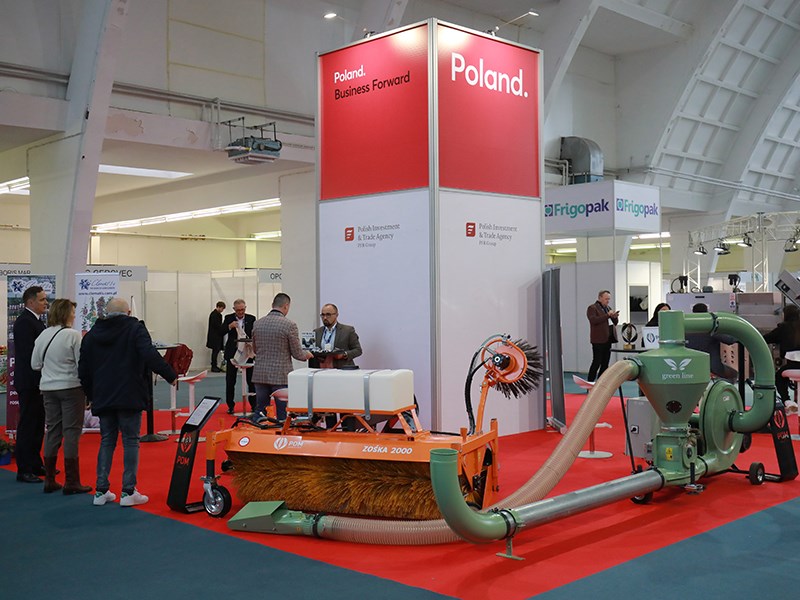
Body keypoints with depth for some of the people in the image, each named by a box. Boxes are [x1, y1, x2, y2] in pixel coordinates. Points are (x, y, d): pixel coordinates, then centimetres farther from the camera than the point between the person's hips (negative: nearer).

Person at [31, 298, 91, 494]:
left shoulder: (42, 336, 4)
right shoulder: (73, 335, -13)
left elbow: (35, 364, 10)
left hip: (49, 388, 6)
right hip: (71, 388, -5)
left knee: (52, 432, 11)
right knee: (71, 433, -1)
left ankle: (49, 480, 16)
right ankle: (71, 482, 0)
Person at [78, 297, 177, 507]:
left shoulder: (91, 335, 12)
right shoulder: (135, 329, -3)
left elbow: (83, 370, 13)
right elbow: (150, 356, -18)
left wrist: (91, 395, 23)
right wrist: (170, 376, -13)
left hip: (102, 398, 5)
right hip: (129, 397, -4)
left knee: (106, 442, 13)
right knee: (131, 442, 1)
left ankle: (101, 491, 13)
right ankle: (128, 492, 0)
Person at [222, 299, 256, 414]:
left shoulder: (251, 319, 2)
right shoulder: (228, 318, 2)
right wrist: (230, 326, -24)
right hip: (232, 353, 0)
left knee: (251, 379, 3)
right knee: (230, 381, 5)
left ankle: (254, 404, 11)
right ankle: (230, 406, 15)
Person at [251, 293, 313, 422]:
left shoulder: (257, 323, 4)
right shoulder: (289, 325, -12)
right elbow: (297, 354, -6)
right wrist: (307, 354, 15)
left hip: (260, 375, 5)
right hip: (281, 376, -5)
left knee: (259, 413, 12)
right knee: (282, 415, 3)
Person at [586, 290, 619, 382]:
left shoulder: (607, 308, 20)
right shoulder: (592, 308, -4)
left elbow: (615, 323, 22)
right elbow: (594, 320, -21)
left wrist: (615, 317, -1)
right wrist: (607, 315, -23)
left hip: (608, 339, 8)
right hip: (598, 340, -8)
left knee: (605, 364, 7)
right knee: (597, 362, -10)